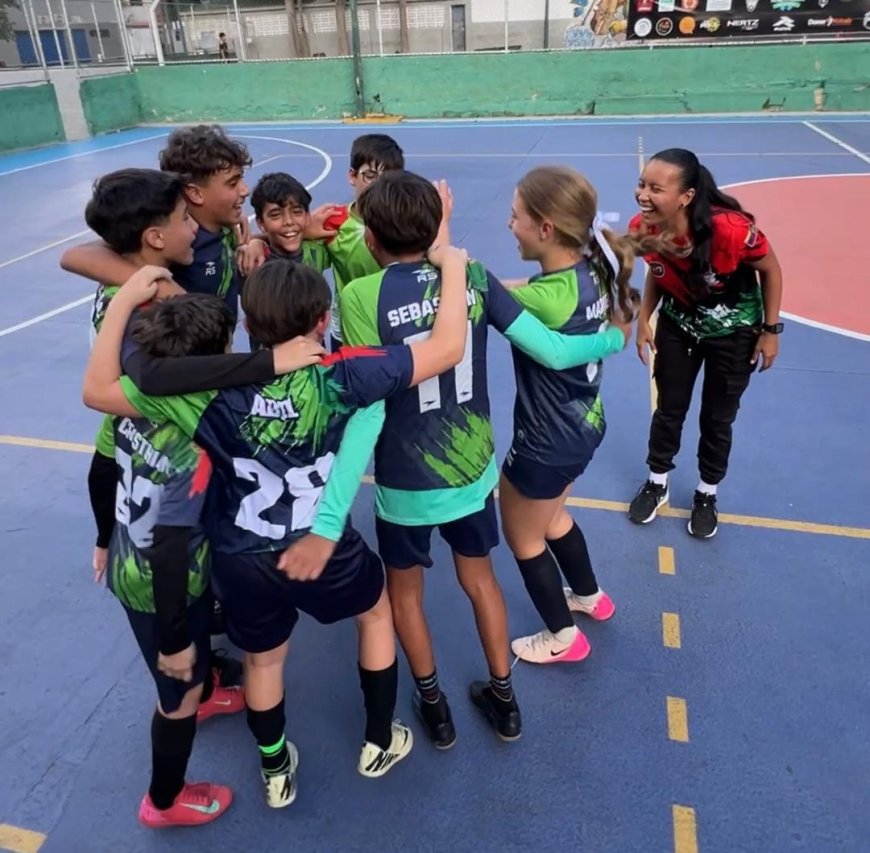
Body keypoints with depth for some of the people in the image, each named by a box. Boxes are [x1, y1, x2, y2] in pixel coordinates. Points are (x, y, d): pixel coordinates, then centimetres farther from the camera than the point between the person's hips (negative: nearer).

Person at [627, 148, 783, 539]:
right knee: (669, 409, 14)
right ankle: (657, 483, 37)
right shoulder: (643, 229, -25)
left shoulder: (730, 229, -37)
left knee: (718, 418, 11)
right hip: (678, 324, 3)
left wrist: (770, 330, -11)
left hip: (733, 330, -3)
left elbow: (771, 270, -17)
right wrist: (644, 320, -5)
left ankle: (707, 494, 34)